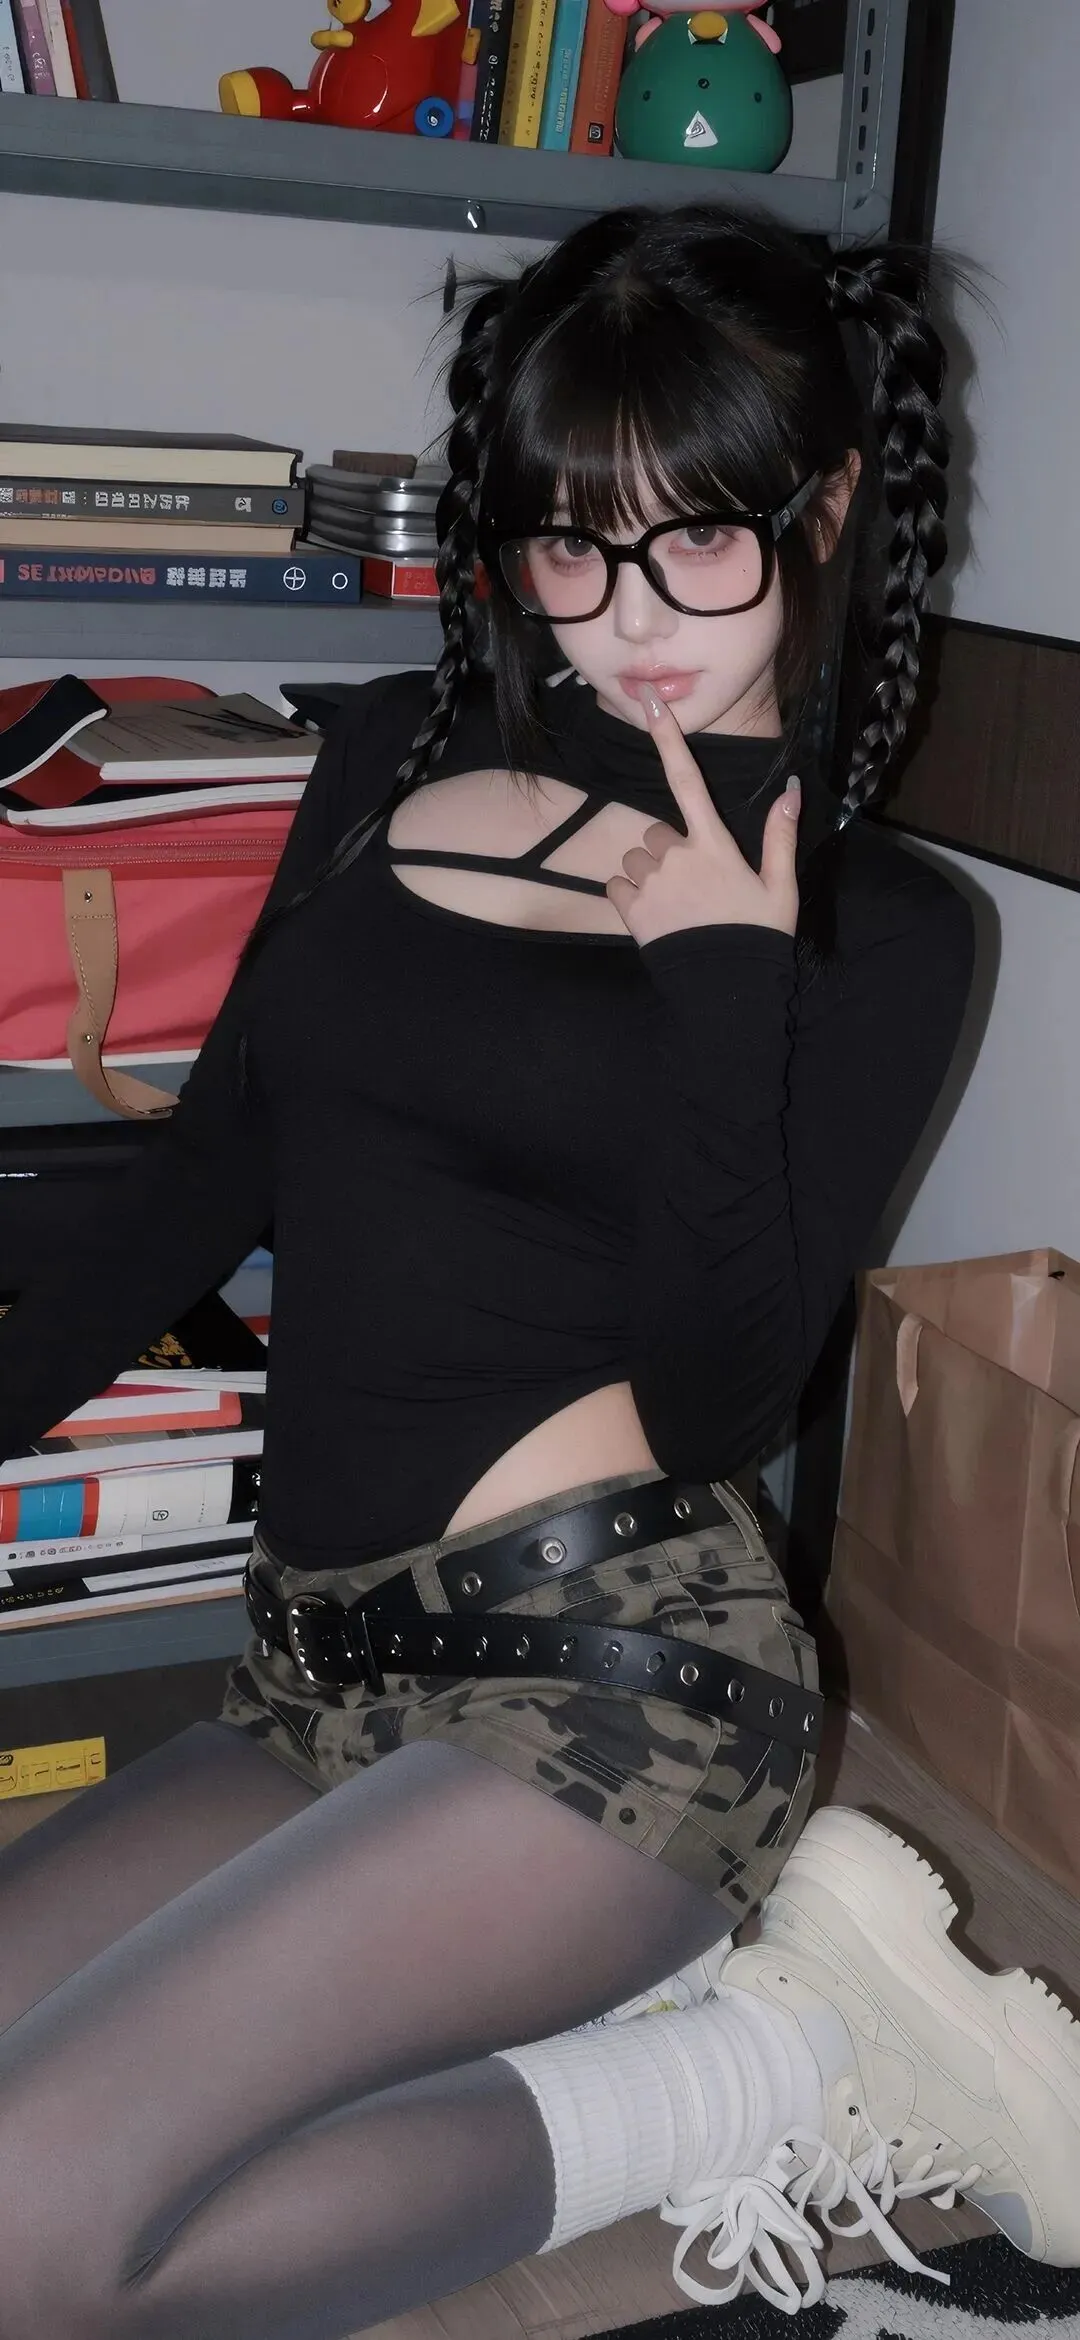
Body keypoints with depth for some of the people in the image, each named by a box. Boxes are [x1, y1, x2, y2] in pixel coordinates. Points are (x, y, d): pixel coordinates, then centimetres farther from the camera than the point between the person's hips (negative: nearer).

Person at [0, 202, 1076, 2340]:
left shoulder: (876, 932, -1)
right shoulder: (396, 760, 11)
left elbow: (718, 1397, -9)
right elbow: (212, 1165, 16)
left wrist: (722, 980, -15)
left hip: (608, 1660, -7)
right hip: (322, 1671, 7)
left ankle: (760, 2063, -2)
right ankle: (696, 1950, -2)